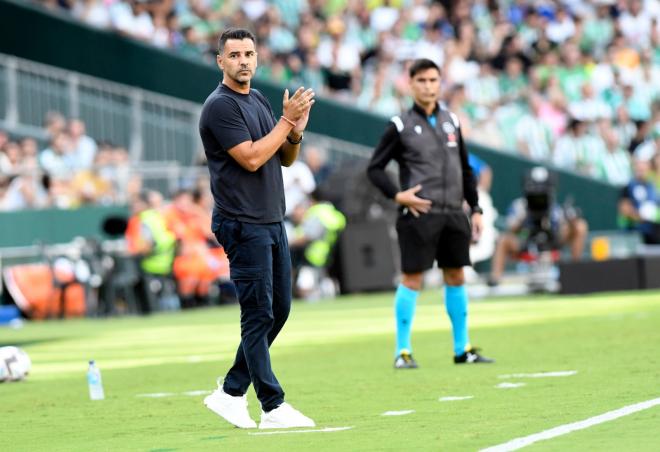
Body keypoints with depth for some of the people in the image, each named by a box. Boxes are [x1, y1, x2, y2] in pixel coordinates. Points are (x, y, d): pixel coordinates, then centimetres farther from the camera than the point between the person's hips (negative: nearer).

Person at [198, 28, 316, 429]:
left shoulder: (259, 100, 15)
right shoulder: (220, 106, -11)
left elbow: (286, 159, 18)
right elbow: (251, 158, -20)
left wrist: (296, 130, -2)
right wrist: (287, 120, -15)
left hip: (272, 221, 9)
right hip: (243, 225, -9)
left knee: (279, 309, 10)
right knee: (259, 314, -7)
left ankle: (232, 392, 17)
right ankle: (273, 407, -6)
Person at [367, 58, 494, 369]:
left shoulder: (451, 122, 13)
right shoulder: (400, 126, -2)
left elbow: (466, 170, 19)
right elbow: (375, 169, 1)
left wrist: (475, 208, 13)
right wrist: (398, 195, -13)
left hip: (453, 215, 5)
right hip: (419, 214, -5)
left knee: (456, 277, 8)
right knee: (412, 279, -5)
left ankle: (462, 349, 16)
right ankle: (402, 351, 0)